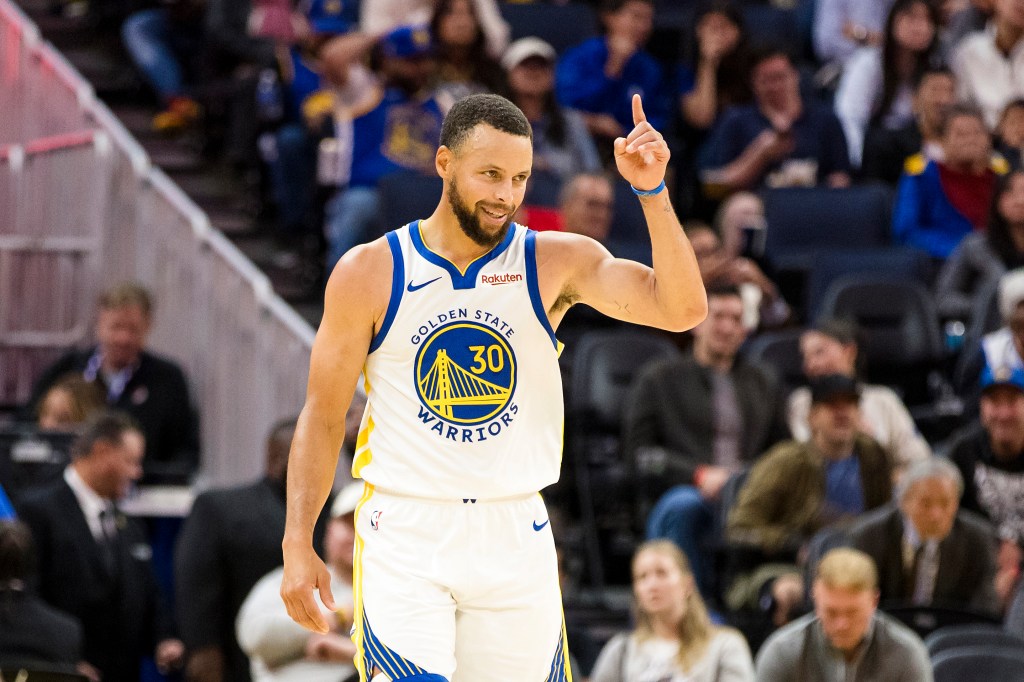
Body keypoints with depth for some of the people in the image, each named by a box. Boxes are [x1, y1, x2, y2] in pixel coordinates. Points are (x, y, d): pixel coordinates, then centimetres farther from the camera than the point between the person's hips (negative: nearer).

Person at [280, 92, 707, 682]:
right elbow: (323, 417, 4)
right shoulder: (369, 274, -1)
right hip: (404, 538, -2)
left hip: (515, 539, 2)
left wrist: (652, 192, -21)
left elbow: (683, 309, -11)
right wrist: (298, 545, -2)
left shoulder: (556, 263, 1)